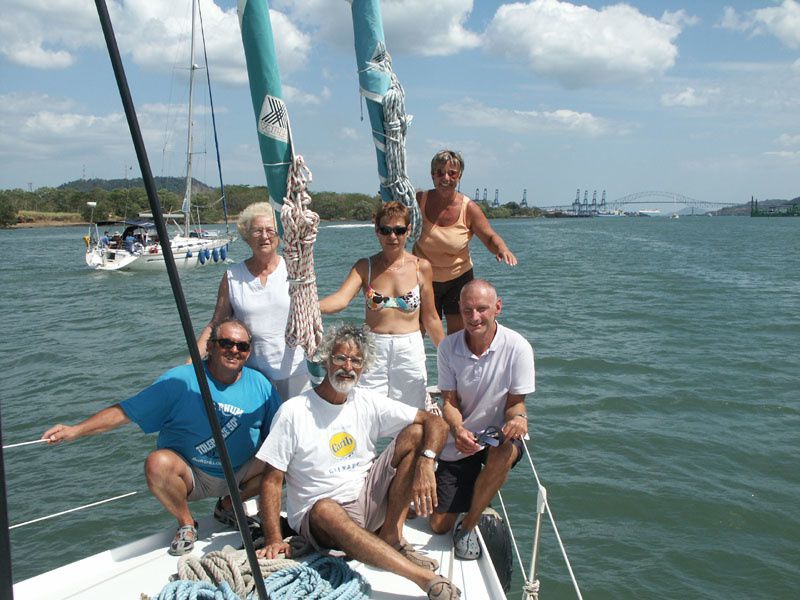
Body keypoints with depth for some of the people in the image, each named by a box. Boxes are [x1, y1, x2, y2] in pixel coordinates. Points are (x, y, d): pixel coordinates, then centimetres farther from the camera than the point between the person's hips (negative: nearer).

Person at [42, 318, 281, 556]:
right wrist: (75, 430, -19)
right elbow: (126, 411, -10)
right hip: (190, 477, -3)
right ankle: (186, 523, -3)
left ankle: (228, 506, 7)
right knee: (158, 463, -34)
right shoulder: (181, 380, -9)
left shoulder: (259, 384, 1)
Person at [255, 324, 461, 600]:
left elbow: (435, 422, -4)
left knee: (414, 434, -11)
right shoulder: (293, 411, -8)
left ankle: (391, 536, -13)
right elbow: (271, 480, -9)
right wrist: (273, 540, -21)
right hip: (317, 516, -4)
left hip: (369, 499, 4)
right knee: (326, 509, -41)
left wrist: (426, 463, -23)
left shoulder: (368, 402, 1)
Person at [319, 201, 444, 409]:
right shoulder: (365, 267, 1)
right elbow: (341, 298, -17)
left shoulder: (421, 267, 1)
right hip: (373, 351, 0)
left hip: (410, 351, 0)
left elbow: (430, 318, 8)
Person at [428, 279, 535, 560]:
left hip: (500, 434, -2)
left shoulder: (517, 347, -15)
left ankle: (468, 526, -14)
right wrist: (457, 430, -29)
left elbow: (516, 402, -8)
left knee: (504, 452, -40)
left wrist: (518, 418, -33)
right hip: (461, 439, 2)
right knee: (439, 525, -1)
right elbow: (449, 401, -7)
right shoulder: (449, 347, -8)